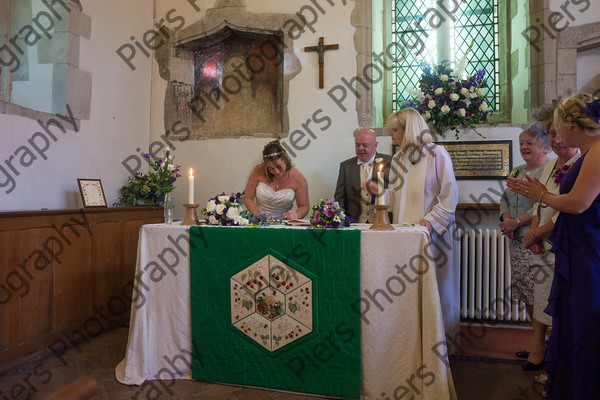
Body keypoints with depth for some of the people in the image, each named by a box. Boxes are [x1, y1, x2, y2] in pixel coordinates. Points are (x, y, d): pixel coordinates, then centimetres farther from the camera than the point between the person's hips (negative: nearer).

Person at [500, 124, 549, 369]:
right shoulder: (517, 172, 18)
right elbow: (505, 198, 18)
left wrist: (516, 222, -16)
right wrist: (507, 220, -1)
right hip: (517, 241, 8)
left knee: (537, 295, -5)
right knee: (525, 294, 12)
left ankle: (540, 347, 6)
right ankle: (537, 341, 25)